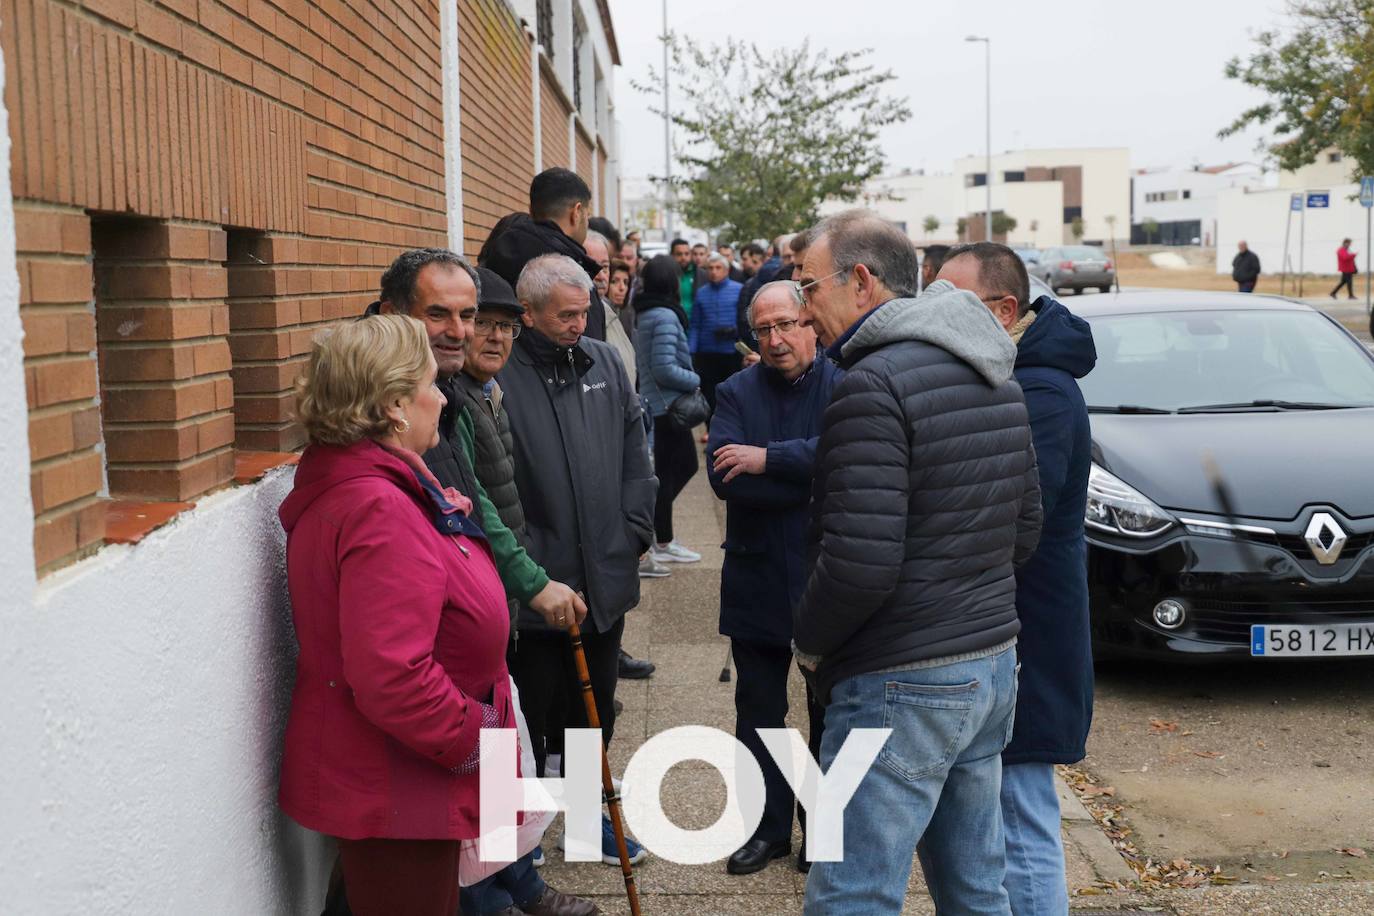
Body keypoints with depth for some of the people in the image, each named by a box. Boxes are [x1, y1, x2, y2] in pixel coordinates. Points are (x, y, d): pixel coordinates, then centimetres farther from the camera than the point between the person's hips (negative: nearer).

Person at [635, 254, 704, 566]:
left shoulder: (645, 314, 9)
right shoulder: (665, 316, -19)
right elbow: (665, 368, -24)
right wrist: (696, 381, -10)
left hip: (656, 402, 9)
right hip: (668, 403, -9)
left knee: (685, 464, 16)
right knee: (667, 471, 0)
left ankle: (651, 525, 18)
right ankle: (662, 544, 8)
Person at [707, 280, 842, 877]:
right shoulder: (737, 393, 0)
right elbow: (723, 477, -16)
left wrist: (768, 458, -25)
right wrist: (809, 482, -21)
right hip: (757, 579, 2)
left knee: (830, 714, 12)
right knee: (759, 713, 13)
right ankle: (769, 827, 28)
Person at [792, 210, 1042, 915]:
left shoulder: (873, 385, -17)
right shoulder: (996, 380, 11)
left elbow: (860, 562, -24)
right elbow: (1024, 532, 17)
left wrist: (810, 642, -6)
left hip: (901, 685, -9)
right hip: (992, 666, 9)